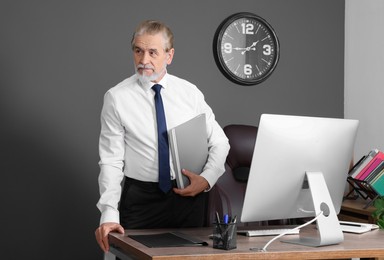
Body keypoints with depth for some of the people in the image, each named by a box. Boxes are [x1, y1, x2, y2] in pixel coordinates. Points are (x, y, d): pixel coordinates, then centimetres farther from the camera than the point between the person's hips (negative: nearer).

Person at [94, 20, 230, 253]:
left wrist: (207, 179, -11)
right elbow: (111, 161, -7)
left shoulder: (190, 92, 1)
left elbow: (220, 143, 7)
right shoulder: (117, 98, -5)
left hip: (189, 195, 2)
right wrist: (109, 214, -17)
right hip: (141, 198, -2)